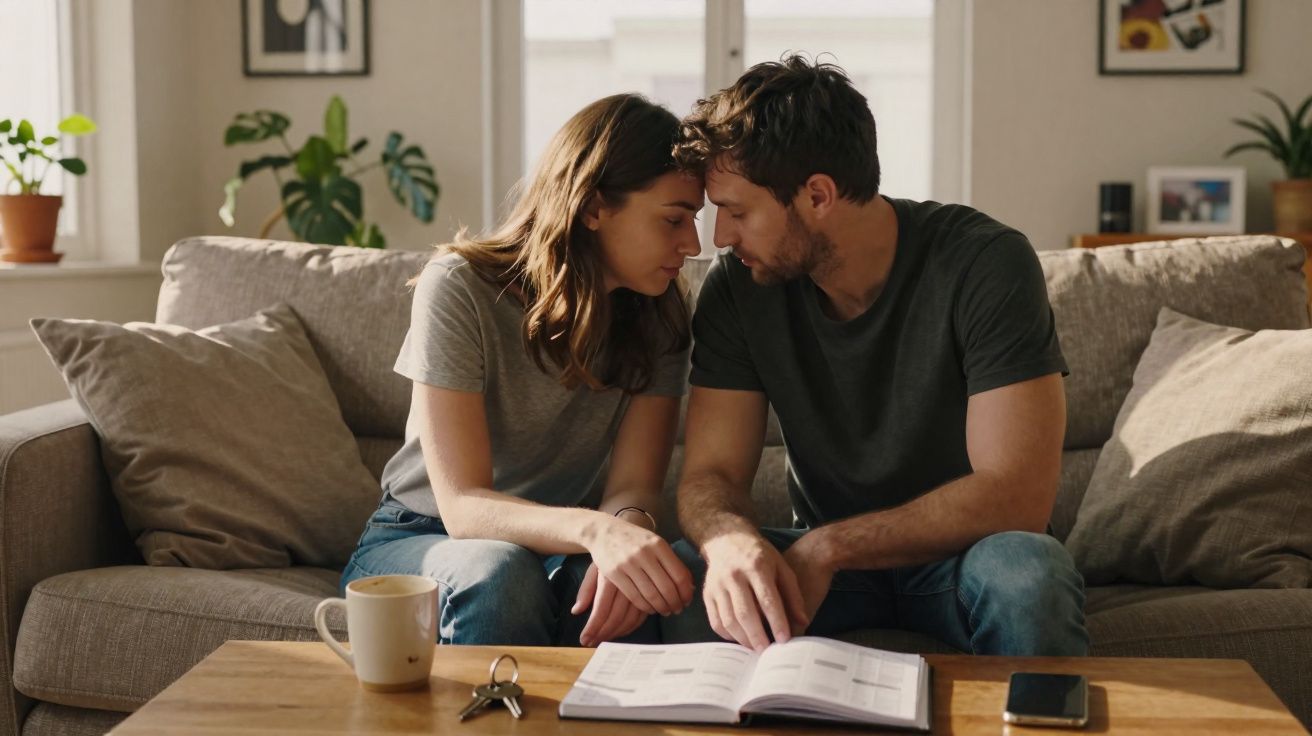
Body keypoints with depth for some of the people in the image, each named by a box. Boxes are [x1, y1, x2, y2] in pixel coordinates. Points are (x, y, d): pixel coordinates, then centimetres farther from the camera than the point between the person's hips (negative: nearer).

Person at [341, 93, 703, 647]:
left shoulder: (659, 316, -6)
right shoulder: (459, 287, -20)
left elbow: (633, 486, -14)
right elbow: (463, 507, -27)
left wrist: (628, 525, -40)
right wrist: (594, 528, -47)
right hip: (413, 540, -2)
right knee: (499, 571, -37)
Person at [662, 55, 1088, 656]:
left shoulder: (987, 265, -20)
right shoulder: (738, 288, -8)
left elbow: (1017, 497, -24)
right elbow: (711, 473, -9)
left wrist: (827, 546, -29)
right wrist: (733, 543, -34)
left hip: (958, 555, -2)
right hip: (819, 559, 3)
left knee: (1025, 573, -37)